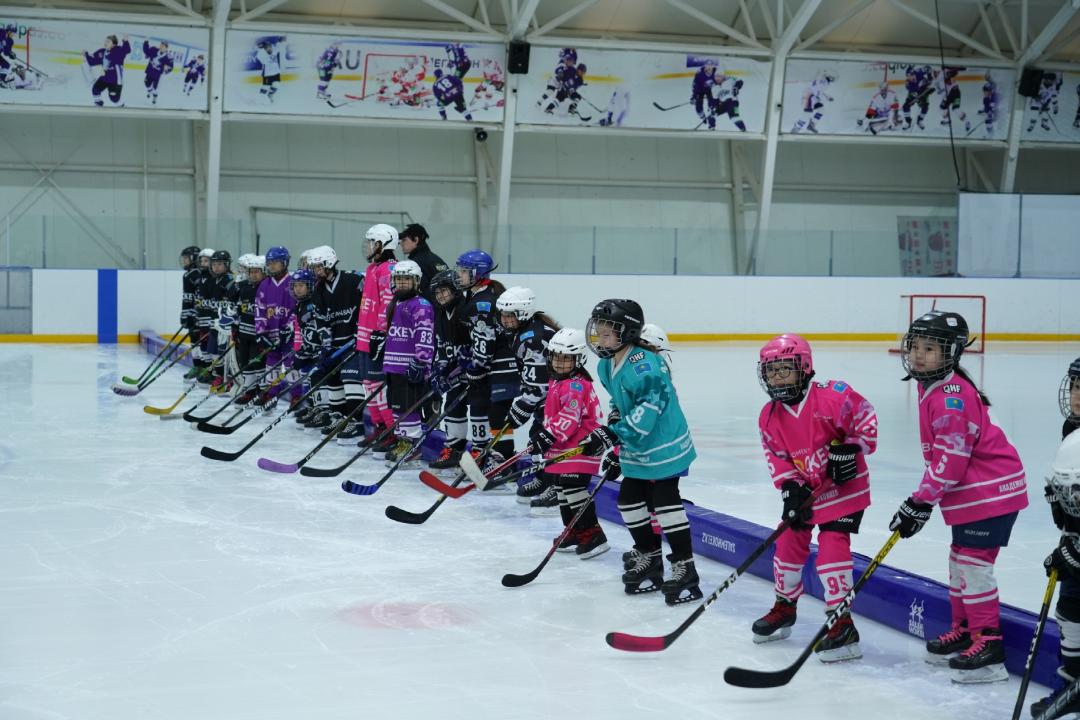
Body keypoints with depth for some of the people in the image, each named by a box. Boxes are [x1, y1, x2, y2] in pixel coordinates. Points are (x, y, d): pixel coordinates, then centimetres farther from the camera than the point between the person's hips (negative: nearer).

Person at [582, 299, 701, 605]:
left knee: (666, 502, -9)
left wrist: (614, 434, -33)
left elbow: (650, 405, -31)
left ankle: (684, 566, -2)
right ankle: (648, 557, 27)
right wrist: (612, 425, 13)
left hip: (664, 446, -10)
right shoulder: (605, 367, 7)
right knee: (629, 500, 12)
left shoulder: (642, 364, -24)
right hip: (635, 450, 10)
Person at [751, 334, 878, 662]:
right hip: (804, 491, 7)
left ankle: (841, 624, -11)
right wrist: (791, 488, -12)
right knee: (788, 544, 11)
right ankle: (784, 608, 35)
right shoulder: (769, 417, -2)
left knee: (832, 546, -17)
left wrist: (851, 449, -22)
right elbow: (776, 457, 2)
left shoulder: (832, 396, -20)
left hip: (845, 487, -6)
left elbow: (865, 417, -13)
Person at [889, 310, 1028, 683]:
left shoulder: (952, 396, -22)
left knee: (974, 562, -10)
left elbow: (950, 458, -24)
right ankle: (964, 631, 30)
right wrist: (922, 500, 21)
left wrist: (921, 503, -20)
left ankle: (989, 643, -6)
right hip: (968, 493, 11)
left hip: (990, 490, -11)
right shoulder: (931, 388, 11)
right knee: (960, 560, 17)